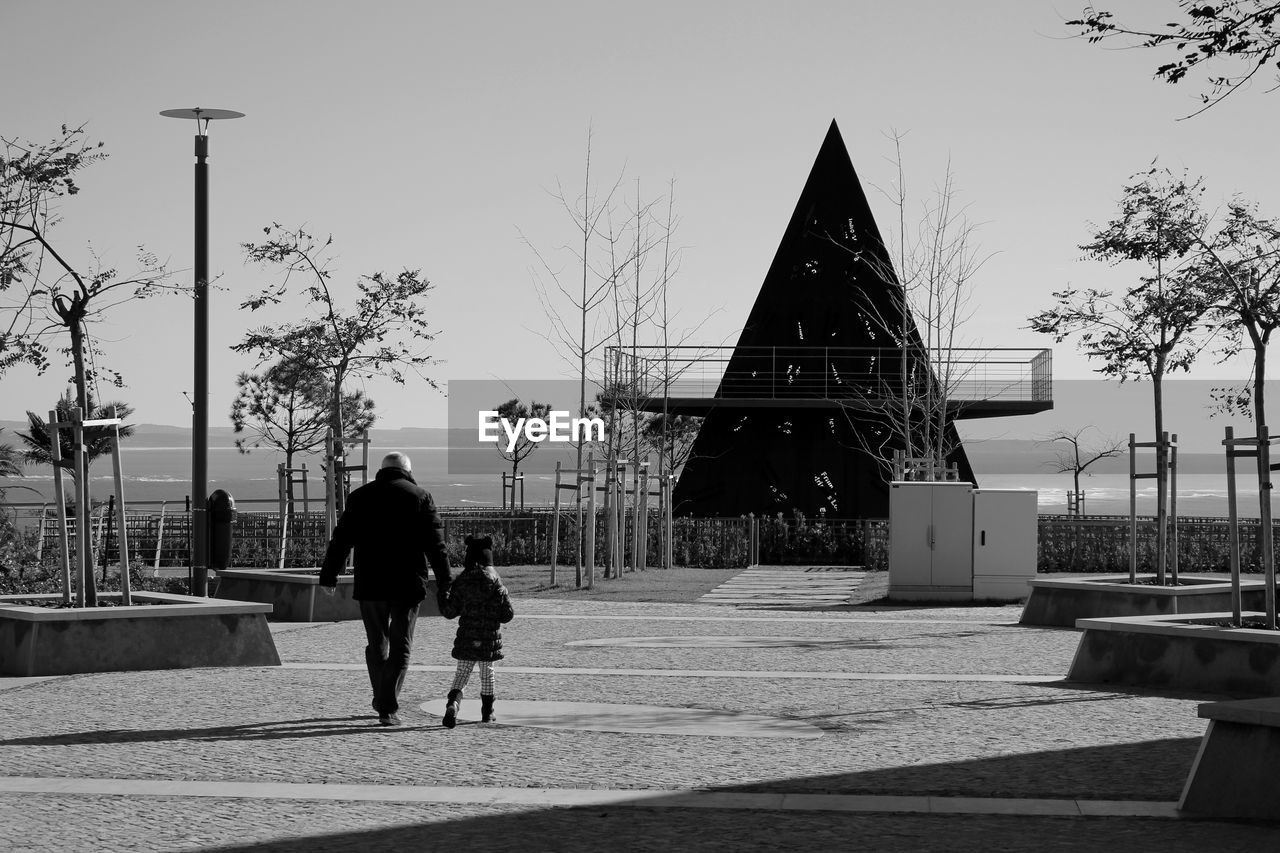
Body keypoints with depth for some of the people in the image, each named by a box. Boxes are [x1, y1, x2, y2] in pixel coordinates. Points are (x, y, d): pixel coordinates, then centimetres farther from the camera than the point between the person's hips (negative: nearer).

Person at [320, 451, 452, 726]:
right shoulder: (420, 497, 1)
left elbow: (341, 540, 7)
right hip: (408, 585, -2)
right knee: (400, 646, 2)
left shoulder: (360, 497, 6)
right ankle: (388, 709, -7)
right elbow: (436, 545, -3)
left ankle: (383, 701, 25)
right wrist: (444, 585, -1)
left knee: (377, 644, 16)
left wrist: (328, 577, 12)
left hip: (369, 585, 2)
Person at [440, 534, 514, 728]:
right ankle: (487, 713, 23)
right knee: (487, 673, 15)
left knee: (461, 674, 6)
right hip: (489, 639, -1)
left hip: (466, 639, 1)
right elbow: (507, 614, -7)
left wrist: (442, 599, 19)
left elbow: (449, 612, 0)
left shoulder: (461, 581, -3)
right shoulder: (494, 581, -8)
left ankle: (453, 704, -20)